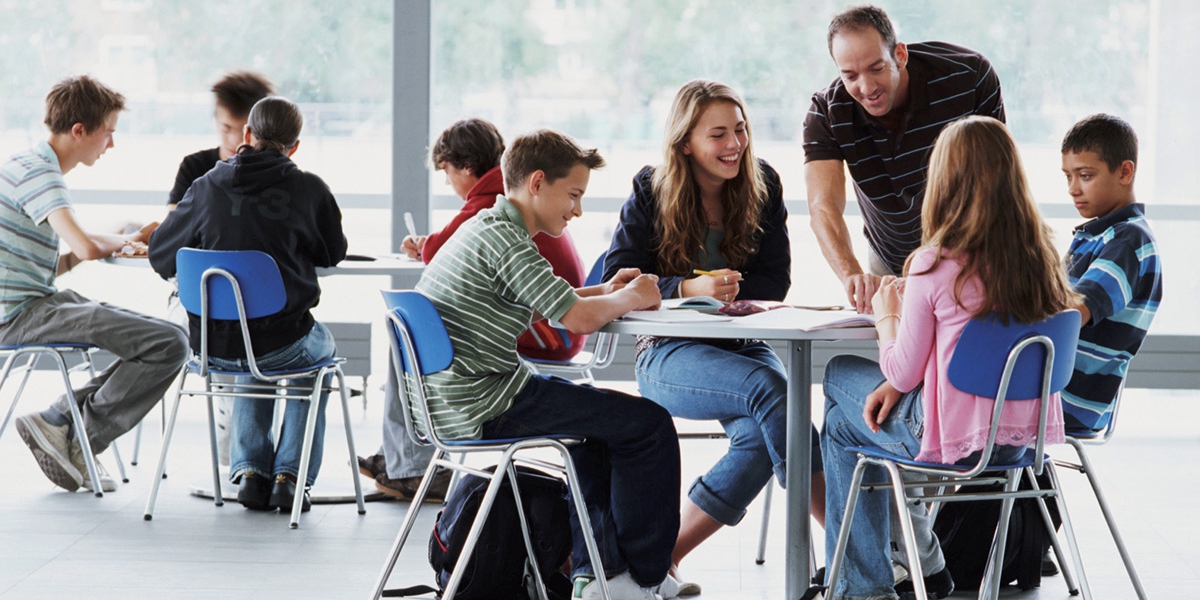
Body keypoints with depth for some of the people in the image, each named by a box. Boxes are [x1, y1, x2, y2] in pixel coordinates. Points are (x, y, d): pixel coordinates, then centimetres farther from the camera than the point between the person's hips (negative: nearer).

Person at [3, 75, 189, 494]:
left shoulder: (35, 168, 19)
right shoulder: (36, 172, -14)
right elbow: (86, 247, -29)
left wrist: (111, 245, 7)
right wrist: (125, 240, -6)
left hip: (35, 303, 10)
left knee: (167, 339, 10)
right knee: (168, 345, -19)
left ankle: (60, 421, 5)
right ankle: (74, 437, -6)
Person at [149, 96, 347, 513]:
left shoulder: (207, 187, -3)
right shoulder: (308, 189, -6)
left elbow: (160, 257, 6)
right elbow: (333, 255, 9)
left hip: (213, 348, 2)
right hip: (281, 344, -2)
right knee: (320, 346, 33)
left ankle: (249, 470, 27)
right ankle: (289, 474, 24)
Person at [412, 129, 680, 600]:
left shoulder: (484, 227, 16)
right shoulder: (504, 239, -17)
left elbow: (549, 302, 28)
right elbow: (577, 318, -23)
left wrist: (604, 294, 12)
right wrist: (630, 298, -4)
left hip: (452, 399, 11)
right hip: (484, 407, -11)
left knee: (597, 422, 29)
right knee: (649, 424, -4)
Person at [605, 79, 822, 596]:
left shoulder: (762, 185, 5)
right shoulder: (651, 192, -2)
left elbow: (776, 280, 2)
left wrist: (728, 290, -17)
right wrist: (690, 289, -25)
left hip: (744, 348, 3)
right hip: (669, 355, -3)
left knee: (759, 436, -30)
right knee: (768, 387, -33)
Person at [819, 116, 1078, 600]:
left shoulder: (936, 265, -20)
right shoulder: (1040, 256, -2)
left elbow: (902, 372, -9)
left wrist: (886, 314, 10)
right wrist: (897, 383, 8)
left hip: (954, 441, -6)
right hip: (1020, 438, 6)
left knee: (841, 421, 24)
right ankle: (921, 560, 32)